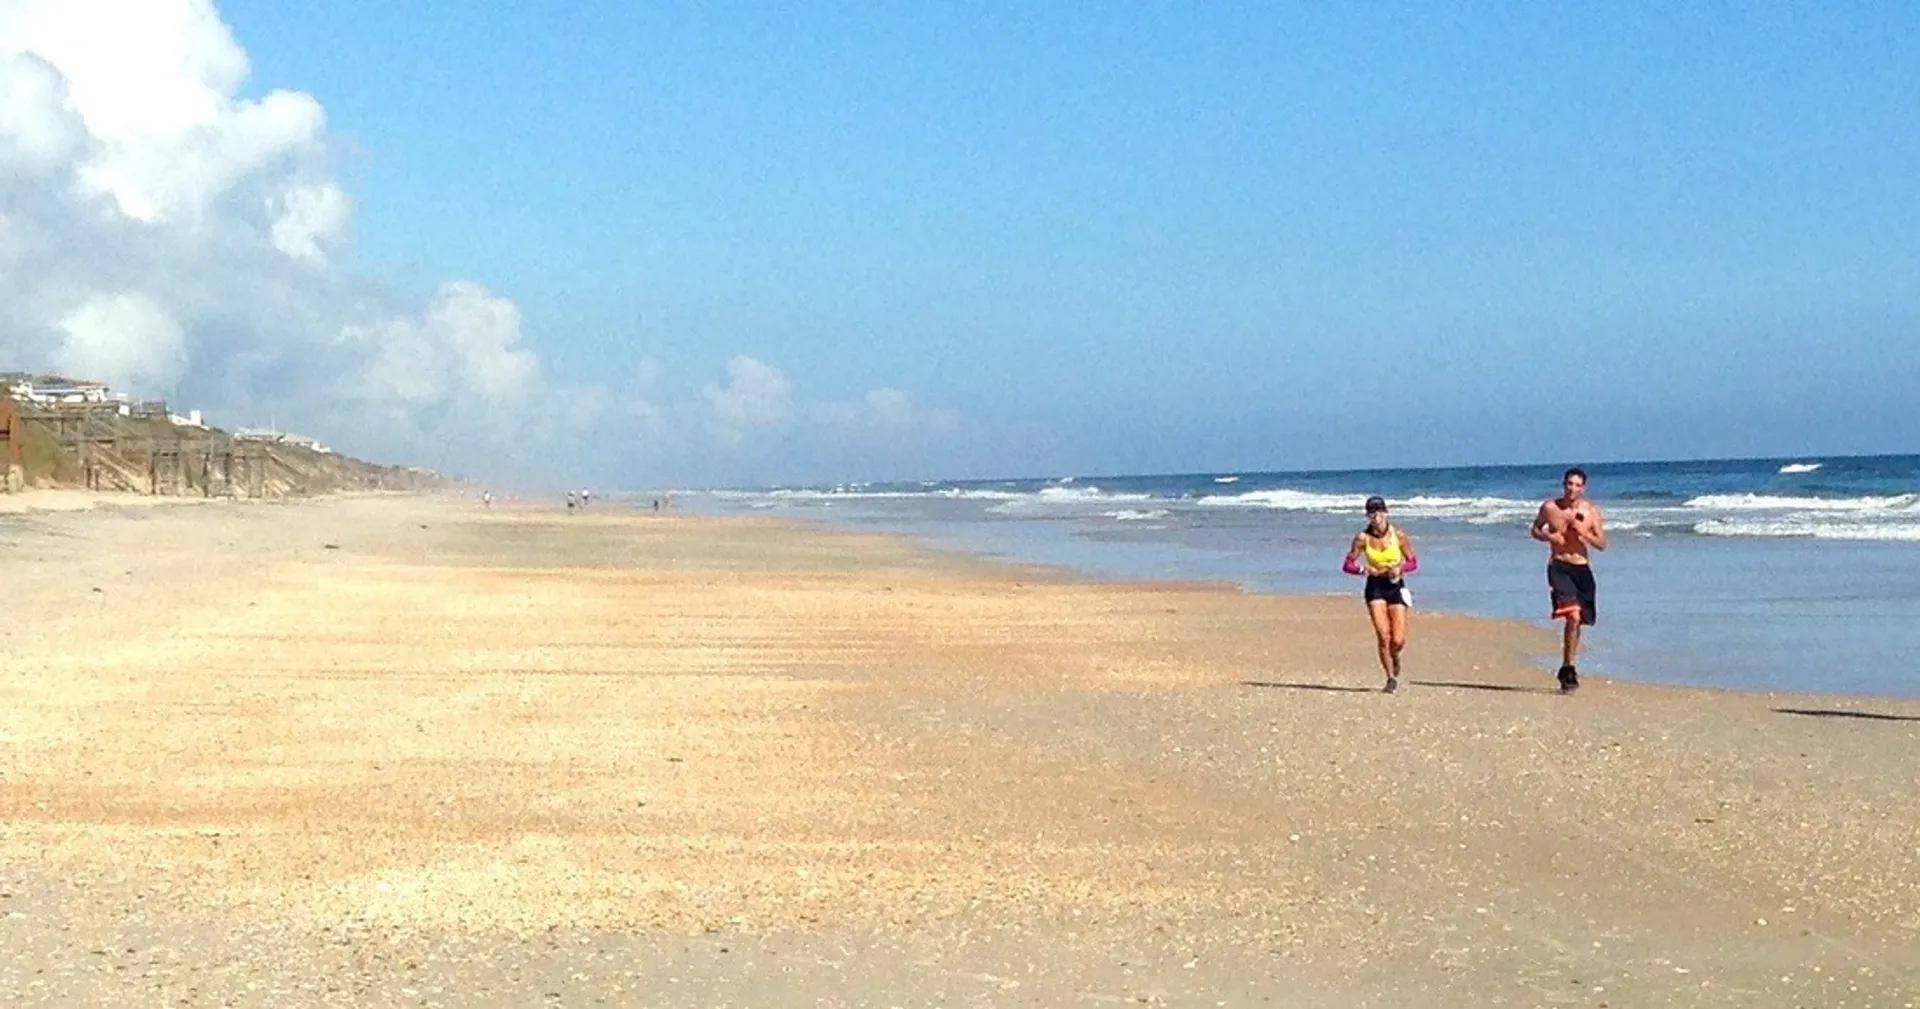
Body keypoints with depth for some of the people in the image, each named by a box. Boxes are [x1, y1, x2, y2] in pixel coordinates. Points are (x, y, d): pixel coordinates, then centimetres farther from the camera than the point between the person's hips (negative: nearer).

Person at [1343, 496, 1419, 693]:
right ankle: (1391, 678, 6)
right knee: (1383, 636, -11)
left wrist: (1400, 568, -19)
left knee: (1398, 640, -4)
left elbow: (1413, 562, 2)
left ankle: (1394, 659, 33)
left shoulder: (1398, 535, -7)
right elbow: (1348, 565, -1)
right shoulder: (1362, 538, -6)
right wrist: (1366, 569, -20)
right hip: (1375, 587, 0)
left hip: (1396, 586, 0)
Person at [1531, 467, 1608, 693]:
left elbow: (1602, 544, 2)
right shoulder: (1550, 508, -1)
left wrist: (1584, 533, -15)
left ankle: (1567, 668, 27)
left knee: (1577, 621, 9)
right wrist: (1547, 536, -8)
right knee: (1573, 616, -20)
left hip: (1582, 569, 3)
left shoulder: (1592, 511, 2)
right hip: (1559, 567, -3)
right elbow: (1535, 530, 14)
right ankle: (1569, 670, -13)